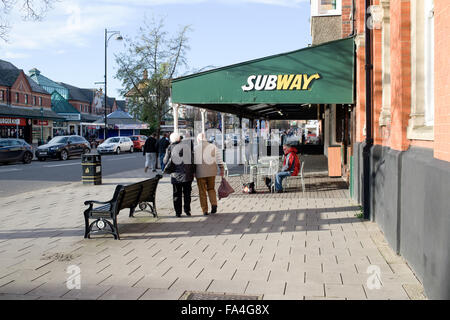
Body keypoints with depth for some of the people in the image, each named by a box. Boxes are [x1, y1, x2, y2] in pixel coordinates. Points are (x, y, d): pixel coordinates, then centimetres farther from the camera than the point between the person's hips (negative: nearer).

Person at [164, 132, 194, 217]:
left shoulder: (170, 148, -2)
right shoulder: (187, 144, -2)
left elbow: (165, 161, 2)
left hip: (176, 175, 0)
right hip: (187, 173, 0)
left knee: (177, 194, 9)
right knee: (187, 193, 13)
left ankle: (178, 212, 9)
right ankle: (187, 210, 11)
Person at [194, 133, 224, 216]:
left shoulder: (195, 148, -4)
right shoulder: (213, 146, 5)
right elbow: (219, 159, 4)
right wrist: (221, 169, 9)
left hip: (200, 173, -2)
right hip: (212, 172, 3)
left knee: (202, 191, 6)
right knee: (211, 189, 18)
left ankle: (205, 210, 7)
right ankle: (214, 204, -3)